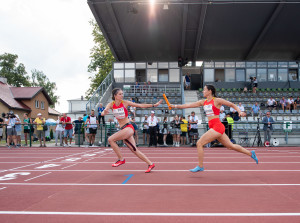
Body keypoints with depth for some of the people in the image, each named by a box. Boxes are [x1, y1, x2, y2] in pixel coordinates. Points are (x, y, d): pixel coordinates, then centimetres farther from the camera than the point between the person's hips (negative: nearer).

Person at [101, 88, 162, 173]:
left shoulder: (125, 103, -4)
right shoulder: (111, 104, 4)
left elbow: (140, 105, -1)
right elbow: (102, 113, -7)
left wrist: (154, 105, -5)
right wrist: (105, 112, -32)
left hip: (128, 128, -5)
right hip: (123, 129, 5)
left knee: (111, 139, -19)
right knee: (134, 150, 5)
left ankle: (121, 159, -6)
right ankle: (150, 164, 16)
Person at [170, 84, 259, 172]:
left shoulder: (217, 100, -4)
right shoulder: (203, 102, 14)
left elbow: (232, 104, 2)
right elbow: (188, 105, 12)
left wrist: (240, 112, -12)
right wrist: (176, 106, 6)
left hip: (217, 126, -8)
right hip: (213, 127, 8)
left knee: (199, 143, -10)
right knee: (231, 146, 16)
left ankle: (200, 166, 0)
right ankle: (251, 153, 30)